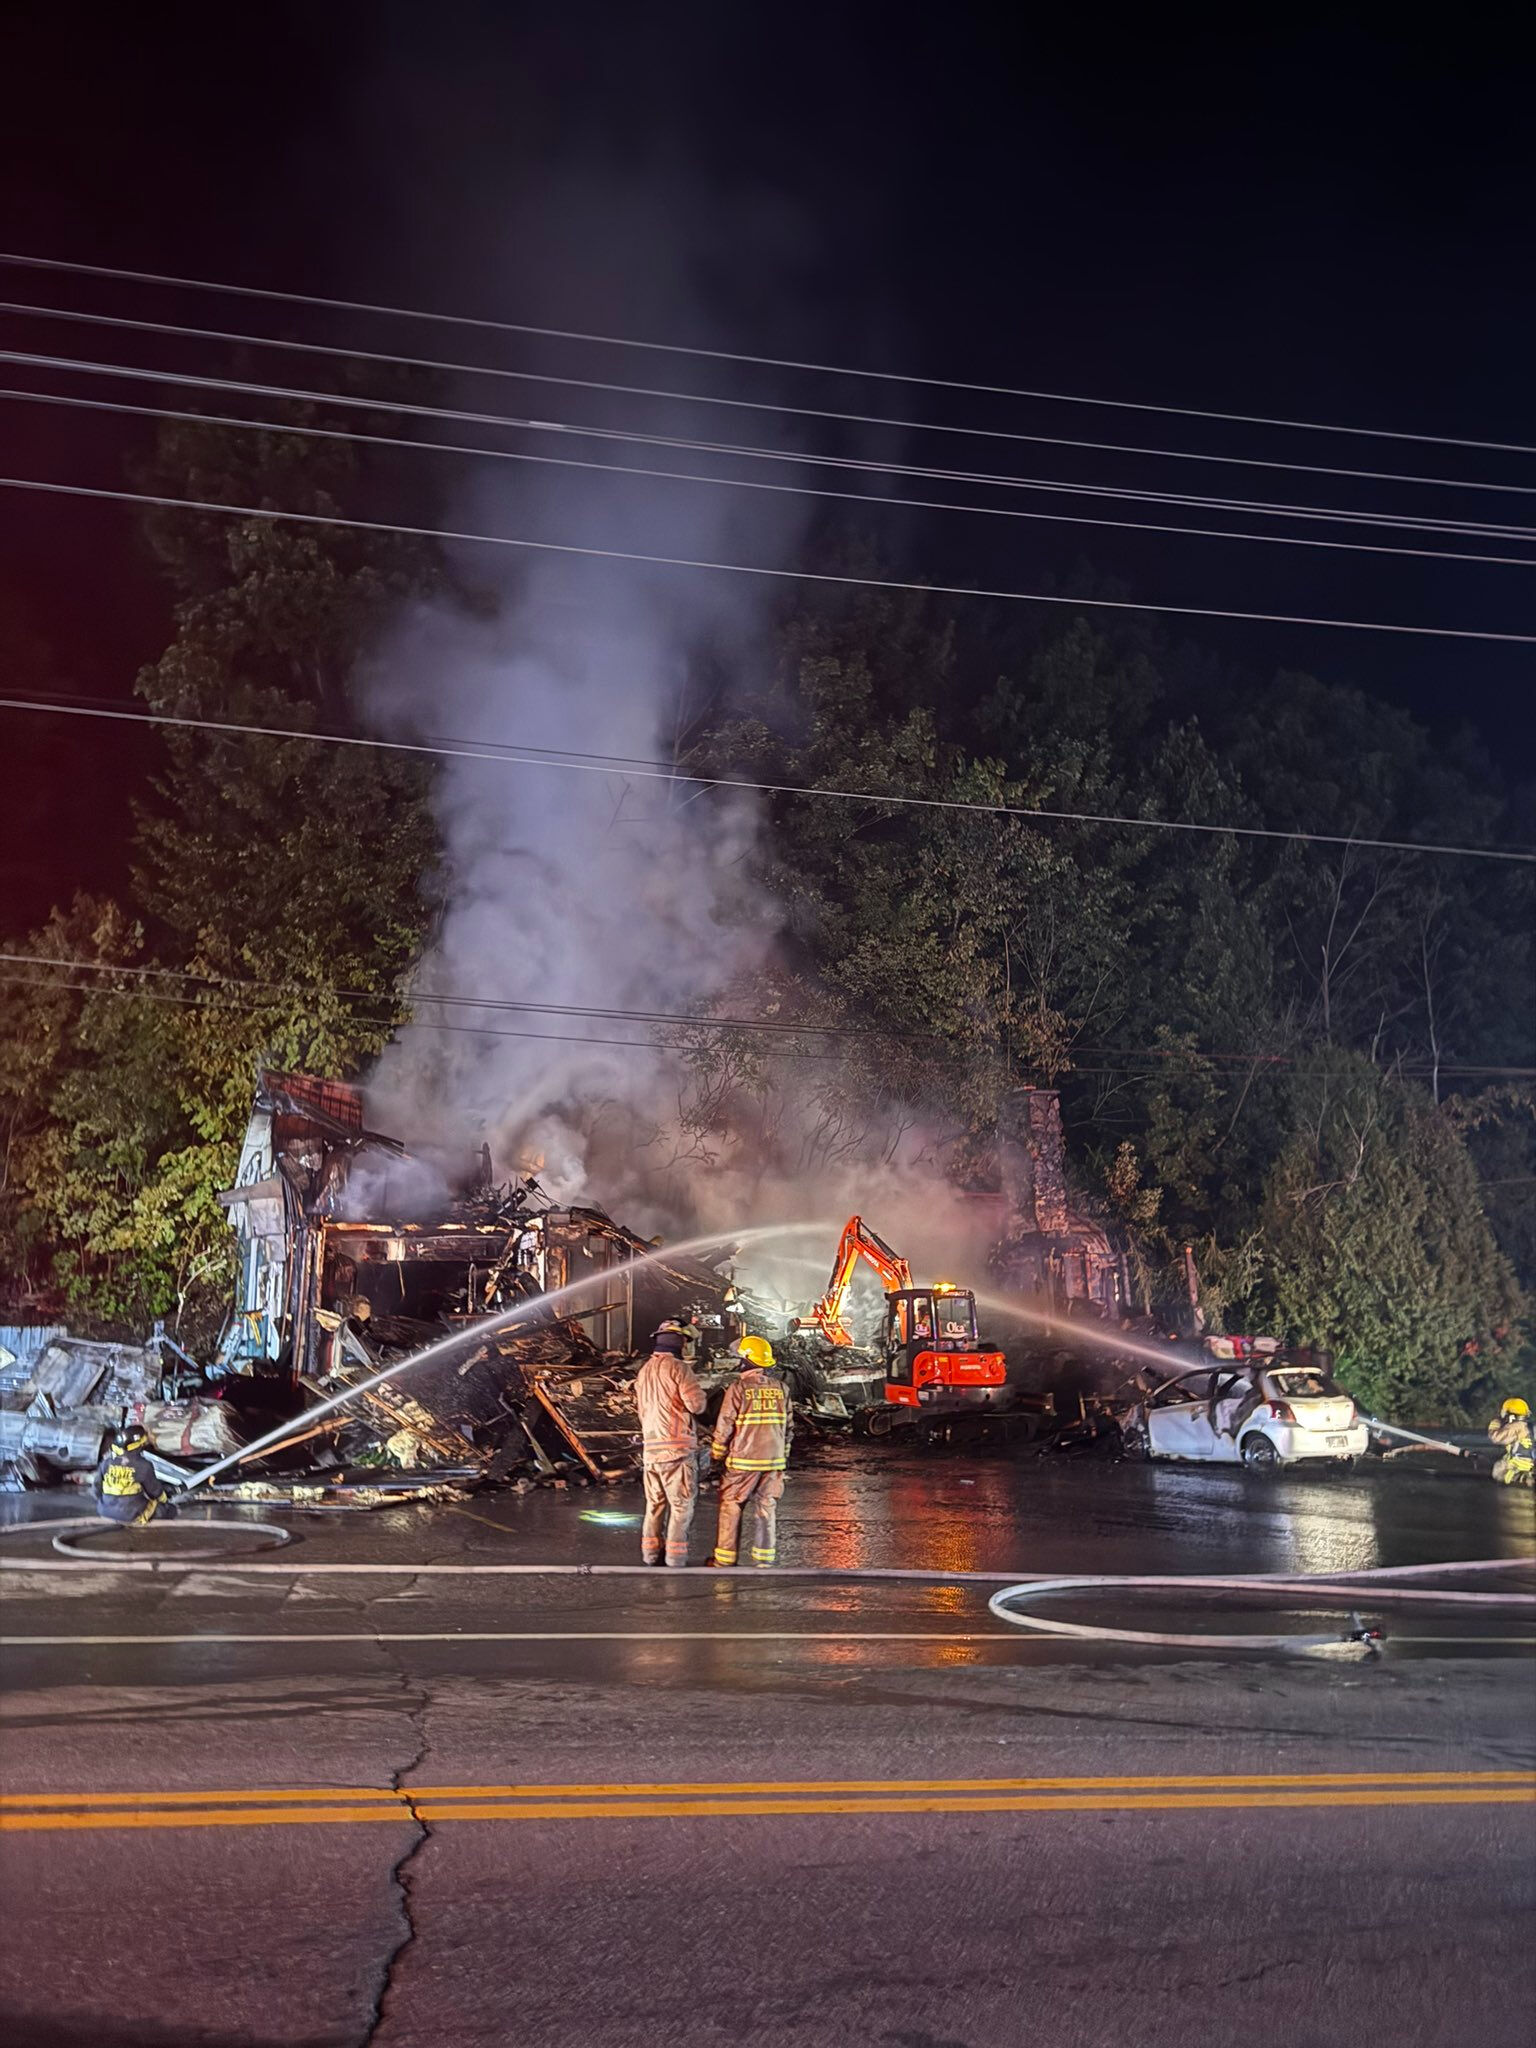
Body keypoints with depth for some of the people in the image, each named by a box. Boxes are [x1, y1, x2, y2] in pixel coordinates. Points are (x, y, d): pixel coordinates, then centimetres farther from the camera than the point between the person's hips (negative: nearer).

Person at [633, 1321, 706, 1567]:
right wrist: (695, 1392, 4)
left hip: (650, 1447, 7)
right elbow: (697, 1404, -16)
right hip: (677, 1447, -7)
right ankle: (675, 1556, 0)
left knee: (655, 1503, 16)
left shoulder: (643, 1371, 11)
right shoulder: (678, 1368, -11)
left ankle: (650, 1553, 19)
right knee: (681, 1504, 1)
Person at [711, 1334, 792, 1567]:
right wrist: (784, 1457, 20)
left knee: (730, 1508, 7)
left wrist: (717, 1457, 3)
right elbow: (787, 1427, 10)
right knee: (766, 1509, 10)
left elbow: (724, 1427, -8)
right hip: (773, 1461, 4)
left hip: (742, 1461, -4)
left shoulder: (738, 1388, -11)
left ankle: (724, 1560, 11)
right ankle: (764, 1560, 11)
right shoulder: (781, 1388, 4)